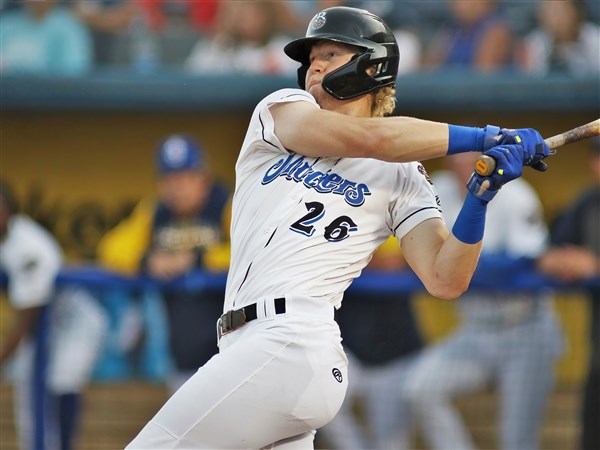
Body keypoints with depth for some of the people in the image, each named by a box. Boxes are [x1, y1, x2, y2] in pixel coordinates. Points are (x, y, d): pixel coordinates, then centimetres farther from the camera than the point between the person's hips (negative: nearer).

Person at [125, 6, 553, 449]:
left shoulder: (402, 177, 9)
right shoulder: (279, 109, 16)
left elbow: (446, 281, -1)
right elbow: (366, 137, -3)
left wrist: (479, 200, -14)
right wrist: (488, 137, -2)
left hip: (288, 343, -5)